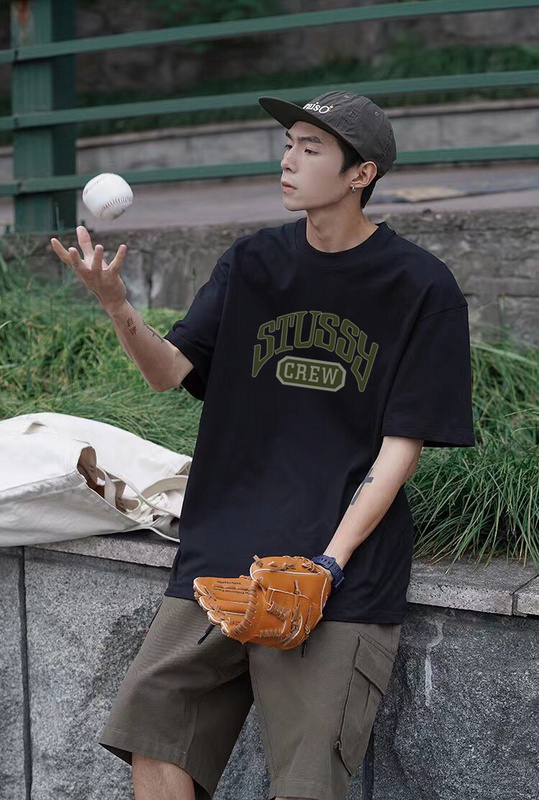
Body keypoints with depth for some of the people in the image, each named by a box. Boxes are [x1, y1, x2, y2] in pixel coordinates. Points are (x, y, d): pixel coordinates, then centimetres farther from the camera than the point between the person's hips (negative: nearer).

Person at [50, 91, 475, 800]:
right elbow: (170, 372, 3)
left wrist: (327, 562, -14)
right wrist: (117, 305, -17)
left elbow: (403, 443, -5)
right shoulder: (253, 262, 10)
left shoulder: (421, 287, -2)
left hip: (344, 576, -3)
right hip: (220, 555, 4)